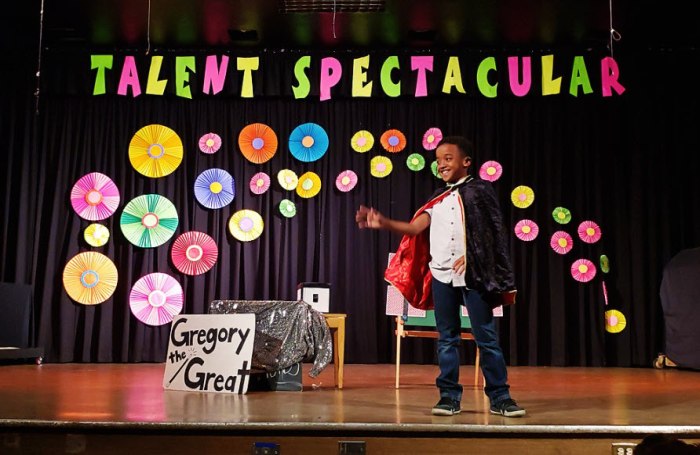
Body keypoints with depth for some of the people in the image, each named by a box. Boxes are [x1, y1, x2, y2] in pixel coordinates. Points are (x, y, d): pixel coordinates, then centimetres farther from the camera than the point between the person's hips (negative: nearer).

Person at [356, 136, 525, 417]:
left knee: (486, 337, -1)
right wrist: (383, 223, -9)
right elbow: (416, 228, 5)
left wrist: (470, 256, -12)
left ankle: (500, 397, 7)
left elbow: (494, 232, -2)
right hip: (441, 275, 5)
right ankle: (449, 396, 13)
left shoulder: (480, 190, 3)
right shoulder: (439, 198, 15)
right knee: (447, 339, 7)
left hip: (473, 274, -4)